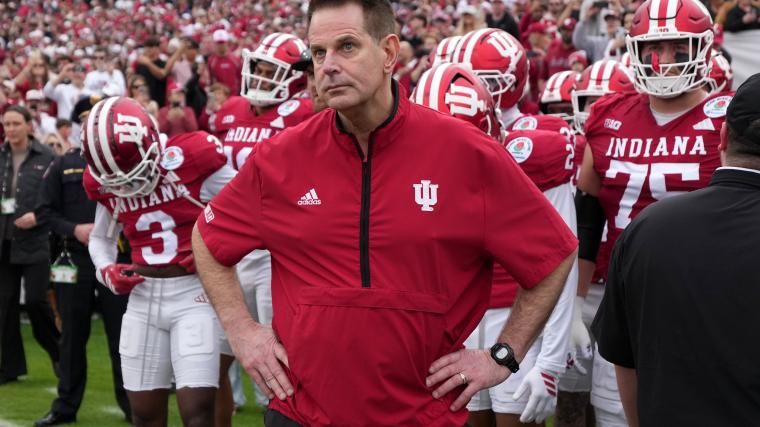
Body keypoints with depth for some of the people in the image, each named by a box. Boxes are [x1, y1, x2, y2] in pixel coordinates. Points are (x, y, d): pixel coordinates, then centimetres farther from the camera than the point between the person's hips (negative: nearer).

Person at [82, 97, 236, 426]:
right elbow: (101, 238, 22)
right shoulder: (104, 182, 4)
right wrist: (106, 270, 3)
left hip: (195, 292, -5)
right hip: (143, 295, 5)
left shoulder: (192, 158, -13)